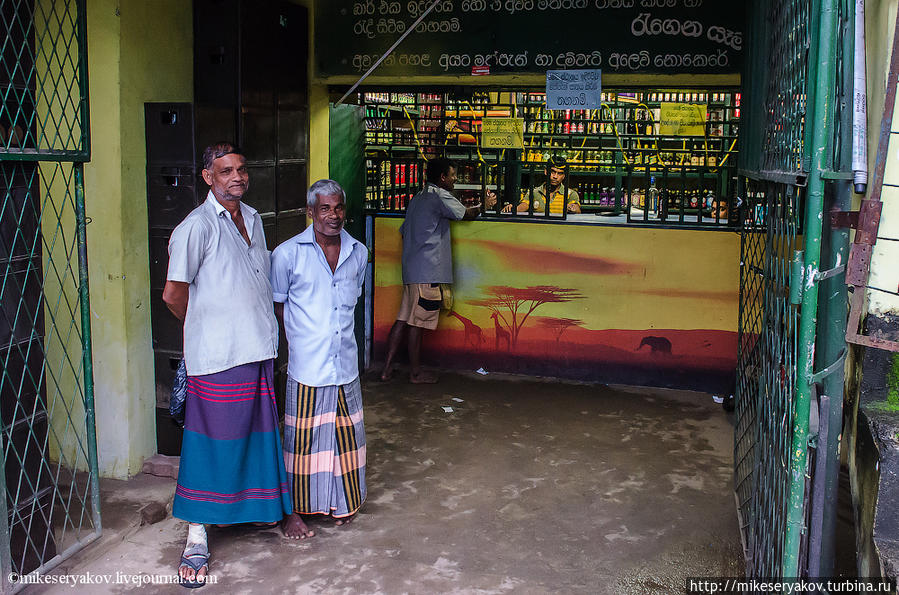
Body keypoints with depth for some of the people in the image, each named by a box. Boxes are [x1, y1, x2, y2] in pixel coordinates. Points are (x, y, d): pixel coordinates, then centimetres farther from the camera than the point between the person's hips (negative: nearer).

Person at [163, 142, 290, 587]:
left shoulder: (252, 219, 13)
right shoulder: (197, 227, -13)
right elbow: (173, 294, -12)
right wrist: (204, 329, 4)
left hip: (258, 349, 7)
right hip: (218, 355, -7)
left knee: (256, 431, 17)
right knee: (212, 441, -2)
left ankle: (253, 505, 36)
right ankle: (196, 536, 9)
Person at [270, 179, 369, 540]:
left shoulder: (358, 253, 5)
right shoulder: (288, 254, -8)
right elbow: (277, 305, 3)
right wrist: (301, 340, 5)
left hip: (345, 364, 4)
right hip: (306, 365, -4)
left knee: (345, 435, 14)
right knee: (302, 439, 3)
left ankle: (342, 501, 32)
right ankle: (294, 510, 19)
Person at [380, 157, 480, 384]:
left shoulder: (417, 198, 20)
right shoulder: (440, 196, -8)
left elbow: (404, 231, 24)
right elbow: (467, 213, -1)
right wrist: (483, 204, 18)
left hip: (411, 269, 9)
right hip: (427, 271, -9)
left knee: (404, 319, 10)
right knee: (417, 322, -2)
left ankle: (387, 368, 11)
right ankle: (416, 372, 7)